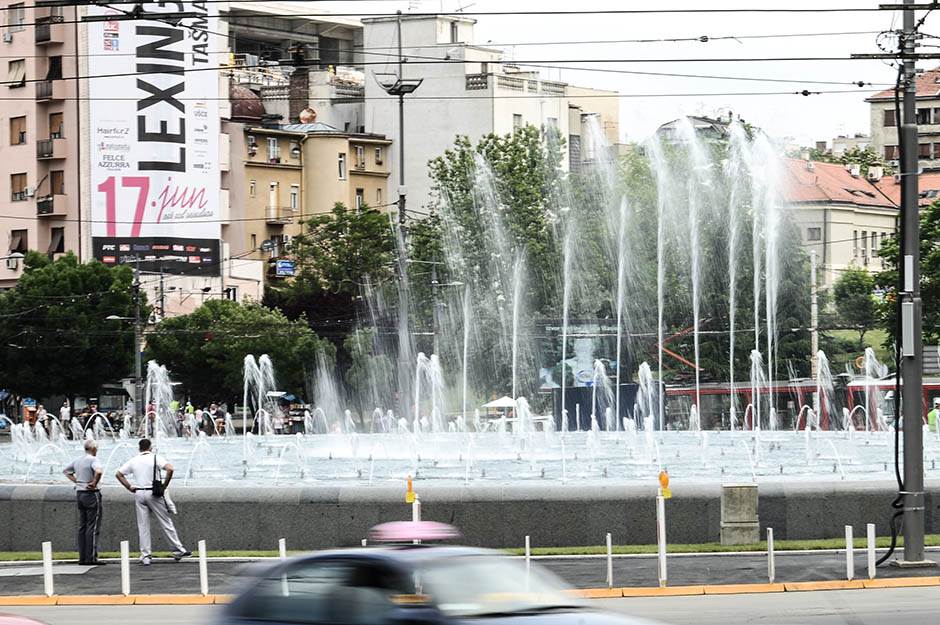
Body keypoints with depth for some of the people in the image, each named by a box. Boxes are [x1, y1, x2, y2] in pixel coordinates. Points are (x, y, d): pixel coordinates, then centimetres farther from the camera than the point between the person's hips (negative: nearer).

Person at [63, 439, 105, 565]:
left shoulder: (78, 461, 11)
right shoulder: (93, 460, -13)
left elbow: (66, 471, 27)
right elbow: (98, 471, -33)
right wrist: (95, 483, -18)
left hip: (79, 493, 8)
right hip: (91, 494, -8)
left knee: (82, 526, 10)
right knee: (93, 527, -5)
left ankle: (82, 557, 10)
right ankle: (91, 557, -8)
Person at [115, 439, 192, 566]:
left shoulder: (133, 461, 8)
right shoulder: (155, 458, -3)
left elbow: (119, 474, 11)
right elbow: (170, 469, -18)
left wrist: (130, 487, 10)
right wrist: (165, 485, -7)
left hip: (139, 494, 3)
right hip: (153, 493, -3)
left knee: (143, 526, 6)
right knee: (165, 522, 4)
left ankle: (145, 555, 2)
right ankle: (178, 549, 7)